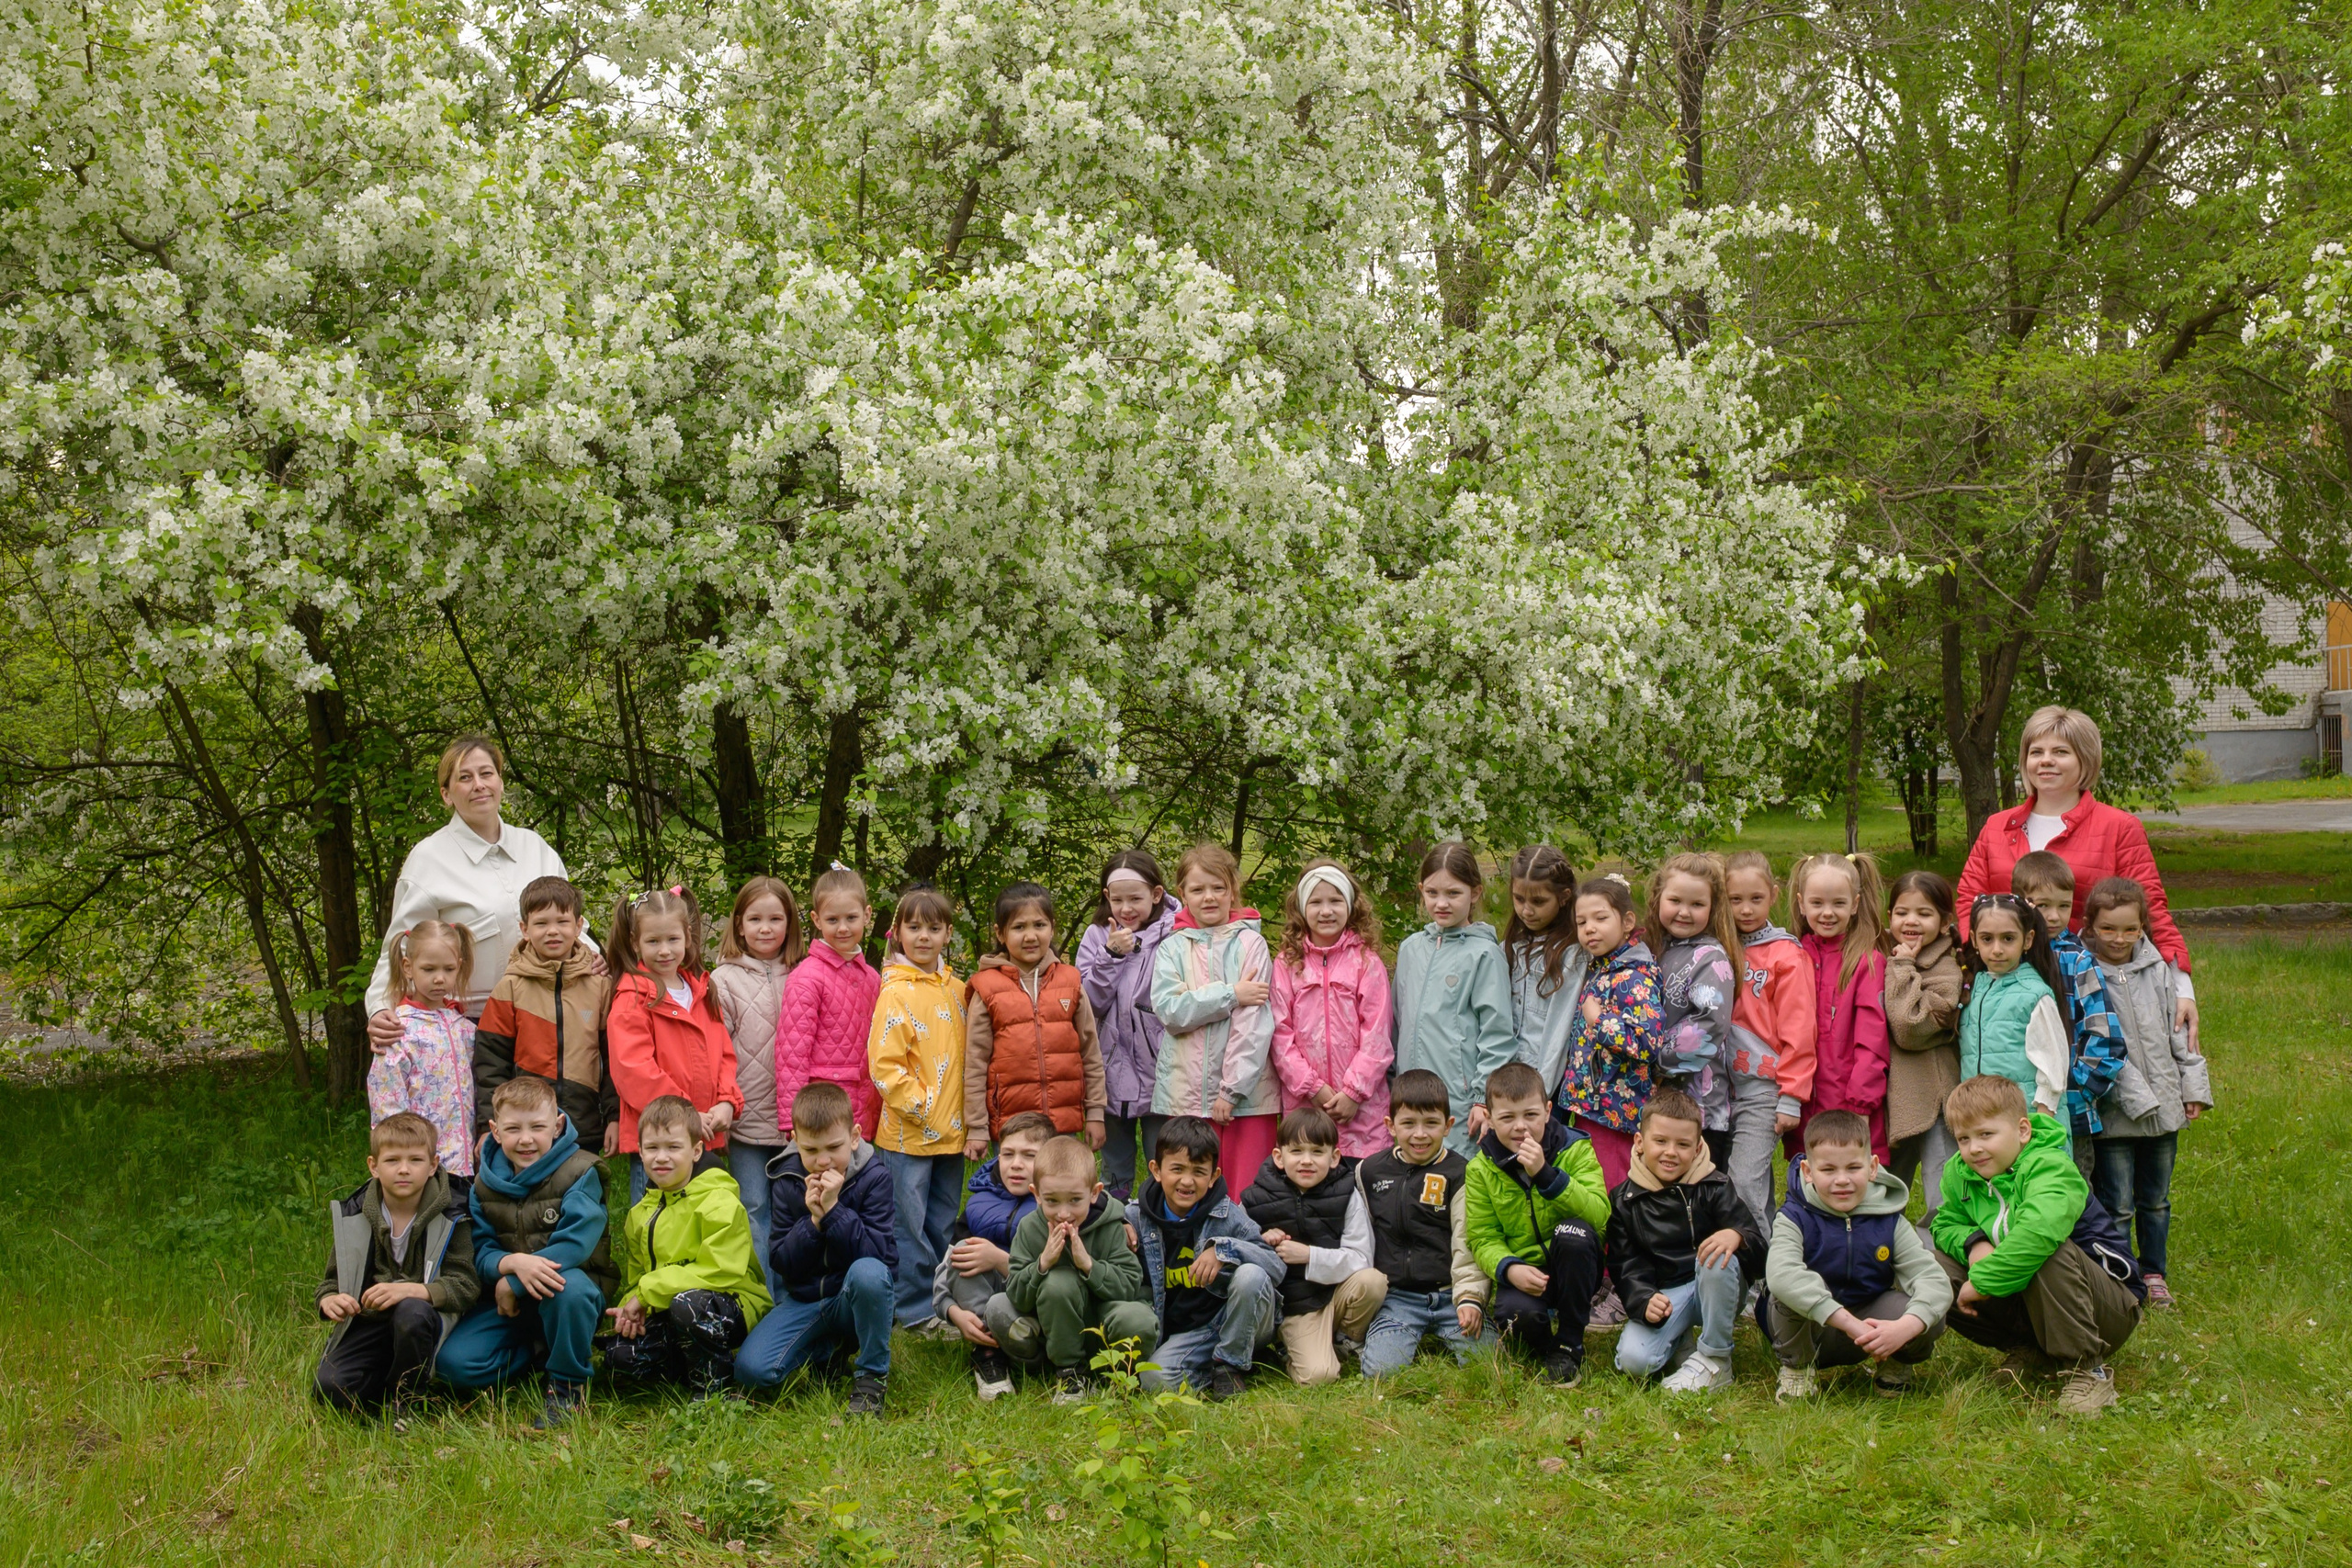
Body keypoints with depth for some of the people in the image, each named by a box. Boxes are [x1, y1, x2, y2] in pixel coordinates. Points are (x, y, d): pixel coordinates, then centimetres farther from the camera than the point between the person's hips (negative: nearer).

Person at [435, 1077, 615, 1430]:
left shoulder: (579, 1173, -10)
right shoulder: (485, 1184, 3)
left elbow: (574, 1244, -21)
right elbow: (481, 1252, -5)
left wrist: (512, 1284, -23)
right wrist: (513, 1263, -29)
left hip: (575, 1289, -4)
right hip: (508, 1299, 4)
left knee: (569, 1285, -40)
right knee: (454, 1363, -19)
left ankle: (568, 1387, -16)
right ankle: (540, 1353, 8)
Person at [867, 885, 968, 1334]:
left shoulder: (957, 989, 9)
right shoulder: (897, 992, -10)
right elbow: (883, 1064, -15)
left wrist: (963, 1115, 8)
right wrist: (921, 1106, -16)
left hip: (951, 1130, 6)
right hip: (908, 1131, -6)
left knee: (944, 1223, 15)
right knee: (910, 1224, 1)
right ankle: (916, 1308, 10)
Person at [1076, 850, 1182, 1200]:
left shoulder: (1173, 935, -6)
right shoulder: (1097, 937, 5)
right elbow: (1088, 1003, -4)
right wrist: (1111, 955, -12)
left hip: (1158, 1072, -3)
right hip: (1113, 1074, 3)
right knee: (1115, 1175, 15)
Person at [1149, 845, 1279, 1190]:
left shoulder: (1250, 944, 1)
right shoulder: (1173, 948, 8)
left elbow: (1254, 1024, -5)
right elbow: (1169, 1009, -8)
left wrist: (1232, 1090, -11)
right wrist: (1231, 994, -14)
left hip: (1245, 1093, -2)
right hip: (1186, 1093, 2)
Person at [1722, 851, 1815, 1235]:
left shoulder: (1787, 955, -4)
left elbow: (1798, 1032, -6)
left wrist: (1791, 1098, -10)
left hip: (1764, 1088, -5)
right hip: (1724, 1085, 5)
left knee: (1744, 1182, -11)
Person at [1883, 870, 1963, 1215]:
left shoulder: (1946, 971, -10)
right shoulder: (1884, 960, 11)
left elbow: (1911, 1028, -22)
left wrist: (1902, 969, -15)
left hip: (1931, 1101, -7)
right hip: (1889, 1097, 7)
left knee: (1943, 1205, -8)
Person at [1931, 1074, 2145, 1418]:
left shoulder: (2050, 1168, -24)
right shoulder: (1960, 1175, -1)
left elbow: (2038, 1232, -43)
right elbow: (1945, 1223, 9)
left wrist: (1983, 1282, -35)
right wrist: (1972, 1242, -17)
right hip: (2021, 1299, 7)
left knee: (2050, 1255, -38)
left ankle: (2088, 1371, -24)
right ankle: (2030, 1350, 6)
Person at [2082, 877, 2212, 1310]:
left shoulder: (2160, 969, 5)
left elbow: (2179, 1030, 12)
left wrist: (2194, 1087, 7)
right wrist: (2137, 1095, -18)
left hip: (2165, 1107, 5)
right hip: (2115, 1110, -5)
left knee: (2156, 1200, 16)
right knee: (2116, 1204, 0)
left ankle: (2154, 1272, 29)